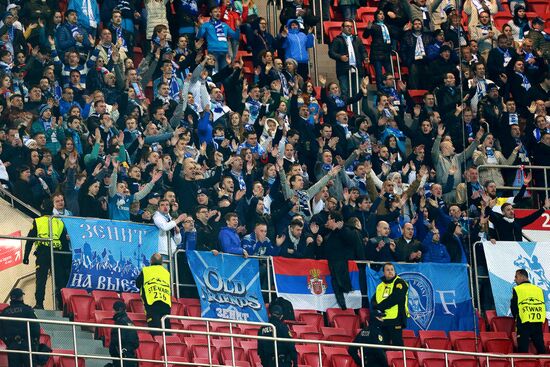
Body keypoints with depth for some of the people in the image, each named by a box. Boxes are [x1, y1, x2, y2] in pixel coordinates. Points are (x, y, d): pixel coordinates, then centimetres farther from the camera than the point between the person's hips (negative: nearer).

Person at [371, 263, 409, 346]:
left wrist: (380, 306, -12)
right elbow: (373, 300, 17)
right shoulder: (380, 286, 20)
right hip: (382, 320, 7)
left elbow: (395, 299, -16)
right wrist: (375, 306, -8)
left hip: (396, 320, -7)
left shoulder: (399, 283, -2)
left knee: (396, 343, -8)